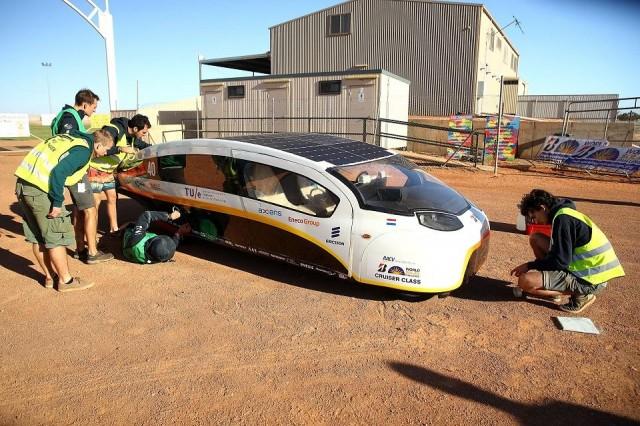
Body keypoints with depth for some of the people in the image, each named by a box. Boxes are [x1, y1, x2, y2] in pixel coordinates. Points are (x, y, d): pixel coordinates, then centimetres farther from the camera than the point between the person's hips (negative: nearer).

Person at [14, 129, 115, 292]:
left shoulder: (69, 138, 18)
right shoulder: (83, 150, -10)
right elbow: (59, 172, -22)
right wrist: (57, 202, -17)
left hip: (23, 181, 9)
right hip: (40, 189, -9)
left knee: (38, 237, 17)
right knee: (57, 236, 3)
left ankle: (50, 276, 30)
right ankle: (65, 280, 14)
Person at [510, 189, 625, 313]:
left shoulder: (562, 218, -19)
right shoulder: (564, 213, 11)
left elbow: (561, 261, -21)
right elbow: (562, 253, 20)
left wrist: (530, 266, -9)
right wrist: (534, 266, 17)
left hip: (591, 279, -10)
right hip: (586, 267, 10)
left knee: (525, 281, -22)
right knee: (535, 238, 10)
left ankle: (581, 294, -5)